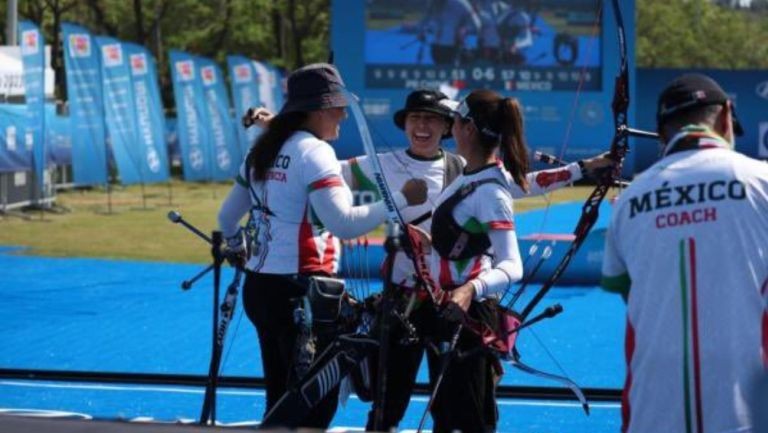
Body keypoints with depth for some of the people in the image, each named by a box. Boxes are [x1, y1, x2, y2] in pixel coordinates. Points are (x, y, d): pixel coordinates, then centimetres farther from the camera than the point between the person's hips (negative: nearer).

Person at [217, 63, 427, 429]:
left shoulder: (262, 151, 12)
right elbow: (344, 223, -24)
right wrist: (402, 199, -17)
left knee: (282, 400, 16)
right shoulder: (313, 151, -14)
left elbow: (227, 217, 21)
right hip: (301, 293, -9)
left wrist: (239, 249, 41)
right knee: (317, 402, -3)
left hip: (259, 287, 9)